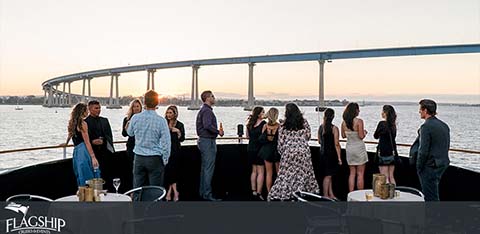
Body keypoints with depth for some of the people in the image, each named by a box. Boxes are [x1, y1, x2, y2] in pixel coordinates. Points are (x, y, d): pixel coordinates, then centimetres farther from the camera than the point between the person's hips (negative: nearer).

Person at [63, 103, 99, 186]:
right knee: (87, 178, -4)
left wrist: (66, 143, 54)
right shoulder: (83, 124, -10)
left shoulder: (72, 122, 13)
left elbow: (70, 135, 32)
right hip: (83, 151, -8)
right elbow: (87, 142, -15)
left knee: (80, 177, 14)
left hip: (76, 150, 8)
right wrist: (93, 157, -17)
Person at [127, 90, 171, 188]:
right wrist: (165, 160, 0)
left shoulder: (135, 118, -4)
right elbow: (165, 142, -12)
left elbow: (130, 133, 16)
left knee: (137, 188, 12)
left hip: (139, 158, 3)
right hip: (155, 158, -3)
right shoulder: (161, 120, -13)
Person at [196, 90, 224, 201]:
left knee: (204, 167, 15)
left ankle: (203, 192, 22)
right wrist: (218, 131, -17)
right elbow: (207, 125, -29)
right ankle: (207, 194, -4)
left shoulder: (202, 110, 17)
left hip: (203, 140, 11)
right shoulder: (207, 111, -16)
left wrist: (216, 131, 14)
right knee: (209, 168, -7)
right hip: (208, 141, -11)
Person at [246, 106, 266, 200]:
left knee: (254, 170, 16)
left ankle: (253, 190, 19)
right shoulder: (263, 123, -14)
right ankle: (259, 193, -3)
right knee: (260, 172, -1)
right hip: (259, 149, -7)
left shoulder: (250, 124, 5)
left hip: (250, 149, 7)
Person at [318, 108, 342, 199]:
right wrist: (339, 157, -10)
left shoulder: (321, 127, 3)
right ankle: (325, 195, 8)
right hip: (331, 153, -6)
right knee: (328, 175, 1)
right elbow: (336, 144, -15)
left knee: (329, 175, 16)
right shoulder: (334, 128, -14)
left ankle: (331, 194, 24)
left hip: (323, 153, 7)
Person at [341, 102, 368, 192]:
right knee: (360, 174, 5)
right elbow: (361, 136, -17)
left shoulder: (344, 122, 0)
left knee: (352, 173, 13)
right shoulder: (359, 121, -16)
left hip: (349, 148, 5)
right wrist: (364, 132, 3)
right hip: (359, 148, -5)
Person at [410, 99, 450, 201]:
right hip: (442, 165, 9)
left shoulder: (426, 126, -19)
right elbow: (447, 146, 14)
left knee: (431, 197, 1)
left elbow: (423, 151, -20)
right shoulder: (444, 125, 8)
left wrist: (419, 167, -10)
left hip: (429, 166, -9)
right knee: (433, 192, 21)